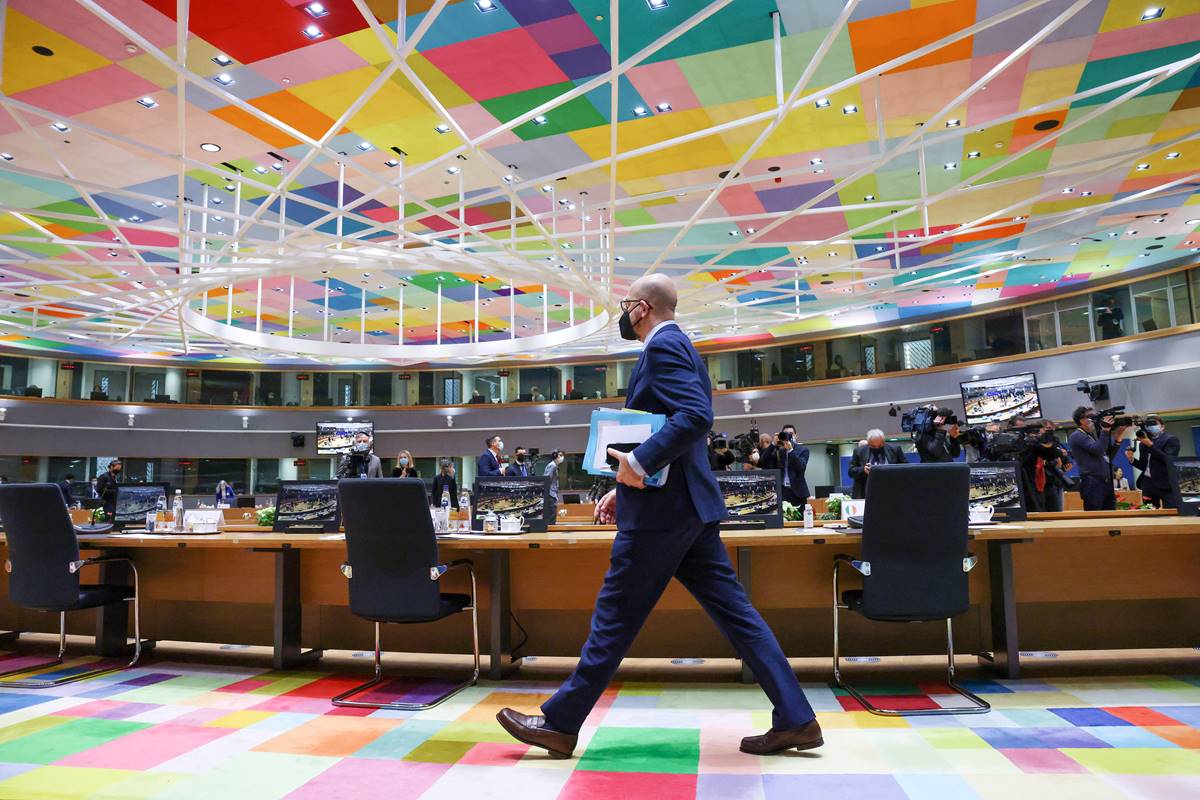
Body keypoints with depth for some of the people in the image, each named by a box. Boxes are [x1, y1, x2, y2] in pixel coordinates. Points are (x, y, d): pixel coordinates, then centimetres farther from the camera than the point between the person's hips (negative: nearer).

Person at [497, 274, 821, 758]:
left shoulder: (663, 346, -11)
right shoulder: (677, 346, 20)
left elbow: (696, 416, -25)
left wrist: (639, 463, -25)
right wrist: (627, 487, 20)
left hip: (662, 508, -10)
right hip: (688, 506, 10)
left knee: (615, 617, 0)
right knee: (733, 611, 10)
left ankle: (559, 724, 14)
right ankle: (794, 720, 15)